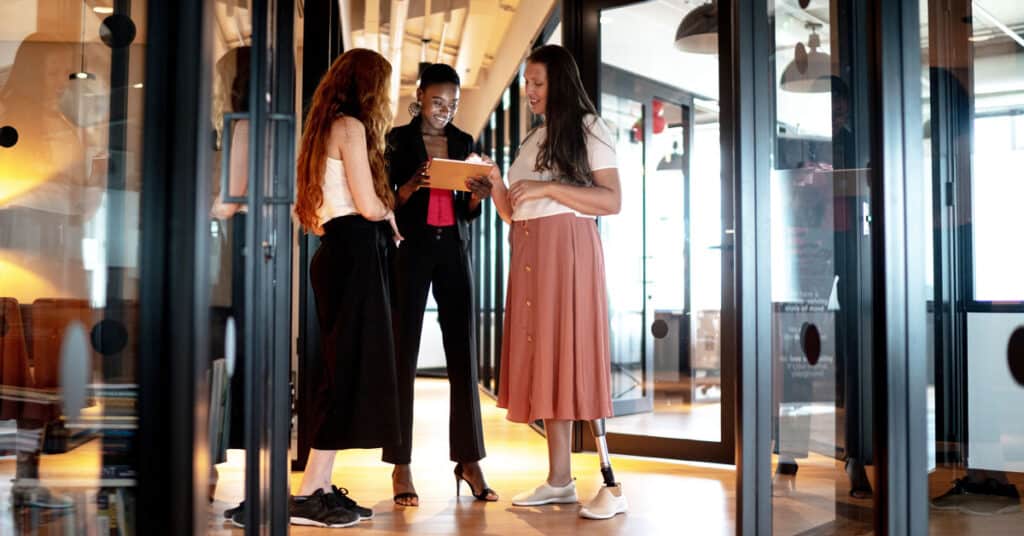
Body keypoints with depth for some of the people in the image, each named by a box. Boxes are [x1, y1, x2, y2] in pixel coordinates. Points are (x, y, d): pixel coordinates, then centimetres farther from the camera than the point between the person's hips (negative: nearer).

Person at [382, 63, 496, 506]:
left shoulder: (463, 143, 13)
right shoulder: (398, 141, 2)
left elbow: (468, 212, 14)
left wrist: (479, 195, -7)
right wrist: (411, 187, -19)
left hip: (454, 252, 3)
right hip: (410, 252, -3)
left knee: (463, 354, -1)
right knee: (404, 353, -4)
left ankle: (469, 461, 3)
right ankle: (401, 466, 0)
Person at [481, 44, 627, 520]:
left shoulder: (587, 128, 1)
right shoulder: (532, 141, 20)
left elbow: (613, 201, -9)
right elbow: (511, 213, 18)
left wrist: (548, 188, -15)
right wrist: (496, 185, -1)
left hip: (567, 249, -7)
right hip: (528, 254, 7)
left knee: (574, 353, -12)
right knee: (542, 357, 3)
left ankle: (611, 484, -10)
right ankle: (559, 479, 6)